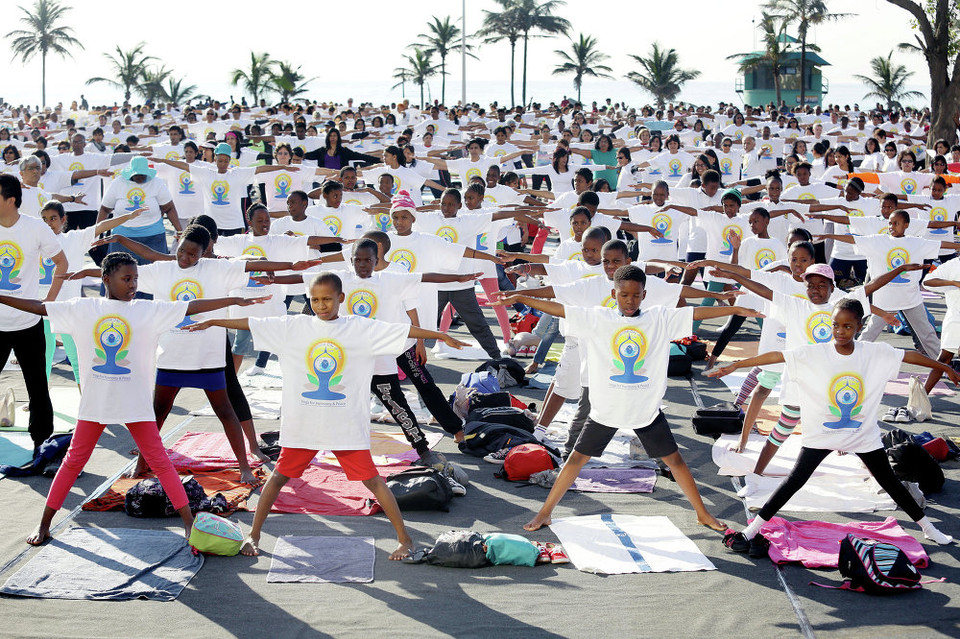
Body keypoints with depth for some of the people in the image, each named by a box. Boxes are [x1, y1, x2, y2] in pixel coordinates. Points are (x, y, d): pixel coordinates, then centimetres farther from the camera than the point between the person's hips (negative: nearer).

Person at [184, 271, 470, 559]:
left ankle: (404, 538, 9)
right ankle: (253, 535, 25)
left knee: (372, 479, -1)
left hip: (347, 425, -2)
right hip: (301, 423, 2)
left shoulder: (361, 329, -2)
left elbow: (402, 331, -6)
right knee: (279, 475, 9)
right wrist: (211, 322, 5)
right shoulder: (293, 327, 2)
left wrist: (441, 335, -10)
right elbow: (252, 324, 4)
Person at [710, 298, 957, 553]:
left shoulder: (876, 353, -10)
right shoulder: (814, 354, -16)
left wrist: (945, 368, 12)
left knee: (889, 482, 13)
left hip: (864, 434, 2)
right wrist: (735, 365, -23)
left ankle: (927, 527, 33)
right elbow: (775, 356, -19)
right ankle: (752, 530, 0)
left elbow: (911, 356, 2)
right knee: (795, 480, -6)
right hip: (822, 434, -2)